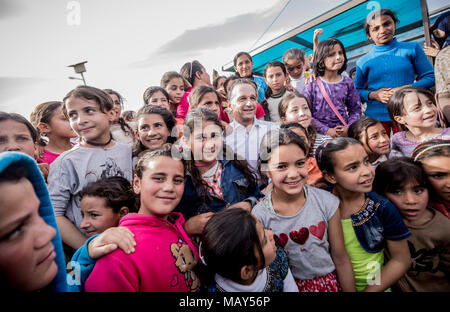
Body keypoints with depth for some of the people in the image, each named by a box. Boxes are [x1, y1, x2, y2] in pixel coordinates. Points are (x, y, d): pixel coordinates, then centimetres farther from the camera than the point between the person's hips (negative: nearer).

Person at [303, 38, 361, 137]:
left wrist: (348, 128, -9)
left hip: (343, 134, 3)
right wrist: (327, 130, -13)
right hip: (320, 135, -2)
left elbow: (355, 110, 8)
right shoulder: (312, 85, -5)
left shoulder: (348, 83, 4)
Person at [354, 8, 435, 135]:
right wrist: (374, 95, -12)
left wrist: (407, 88, -11)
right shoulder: (363, 62, 6)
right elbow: (357, 91, 8)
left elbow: (431, 77, 7)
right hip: (376, 116, 0)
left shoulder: (412, 48, 7)